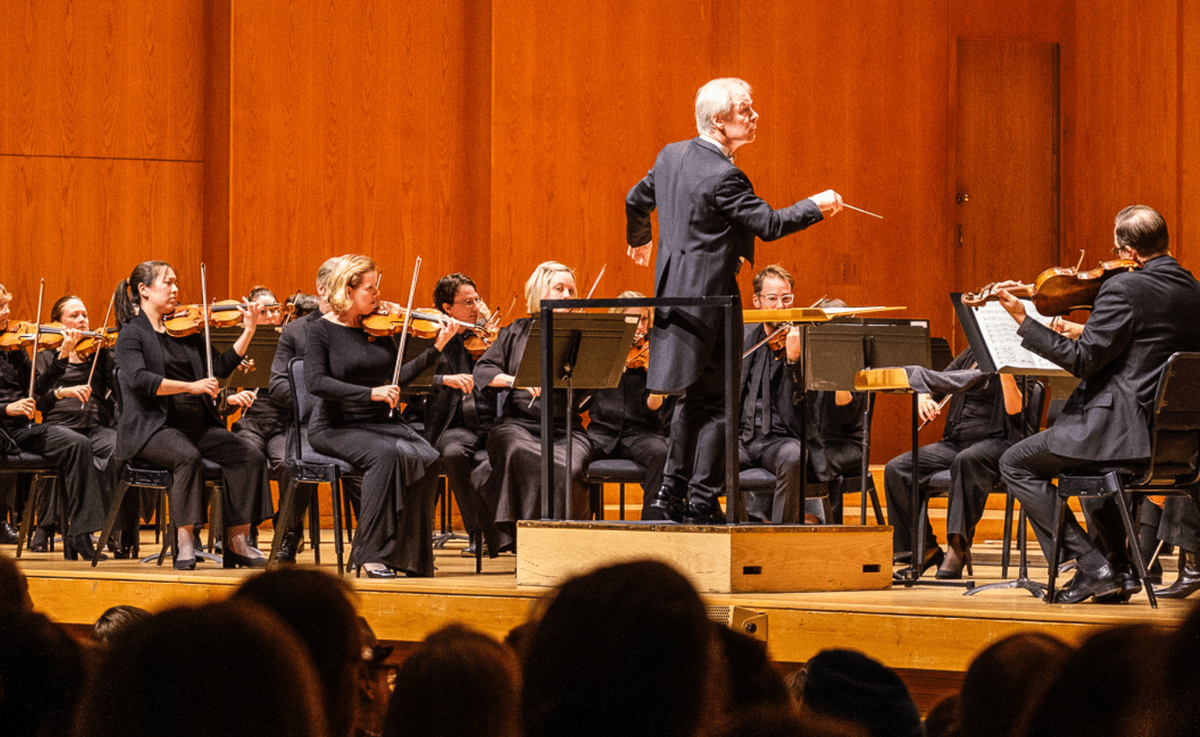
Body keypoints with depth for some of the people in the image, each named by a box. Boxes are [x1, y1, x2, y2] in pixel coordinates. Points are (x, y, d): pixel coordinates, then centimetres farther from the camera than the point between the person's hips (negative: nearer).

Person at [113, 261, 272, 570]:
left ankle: (237, 541, -10)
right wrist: (191, 386, -25)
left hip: (199, 426, 6)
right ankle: (185, 544, -31)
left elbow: (222, 366, 12)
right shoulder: (132, 334, 0)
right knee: (188, 457, -36)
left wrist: (249, 330, 3)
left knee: (251, 458, -14)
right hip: (154, 427, -6)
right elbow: (139, 380, -18)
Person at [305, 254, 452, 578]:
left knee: (425, 458, -24)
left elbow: (397, 378, 8)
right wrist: (370, 393, -25)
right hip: (337, 427, -5)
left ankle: (409, 556, -18)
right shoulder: (322, 330, -4)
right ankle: (372, 554, -26)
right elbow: (316, 381, -17)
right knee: (385, 453, -33)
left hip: (383, 422, 5)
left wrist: (437, 348, 0)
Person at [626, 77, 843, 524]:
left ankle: (670, 497, 18)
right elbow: (769, 224, -18)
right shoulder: (723, 177, -21)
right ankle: (703, 503, 0)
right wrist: (816, 206, -2)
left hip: (674, 293, 9)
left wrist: (639, 241, 40)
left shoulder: (671, 156, 6)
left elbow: (637, 201, 20)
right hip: (708, 298, -9)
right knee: (716, 403, -1)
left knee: (693, 399, 17)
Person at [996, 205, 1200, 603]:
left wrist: (1023, 320, -13)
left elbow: (1083, 360, -17)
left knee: (1016, 464, 6)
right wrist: (1088, 332, 24)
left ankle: (1092, 567, -1)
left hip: (1123, 428, -9)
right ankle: (1118, 568, 29)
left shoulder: (1123, 288, -16)